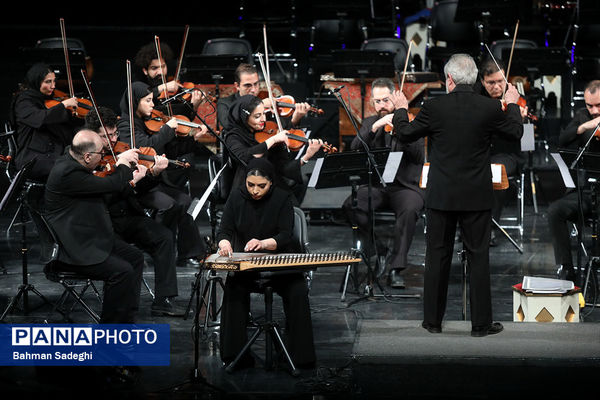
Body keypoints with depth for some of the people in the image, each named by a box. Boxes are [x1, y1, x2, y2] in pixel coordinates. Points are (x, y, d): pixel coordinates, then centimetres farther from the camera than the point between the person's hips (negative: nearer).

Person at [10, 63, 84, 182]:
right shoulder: (24, 102, -4)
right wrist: (64, 104, -19)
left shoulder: (50, 100, 16)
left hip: (56, 154, 6)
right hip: (32, 158, -6)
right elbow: (39, 118, -26)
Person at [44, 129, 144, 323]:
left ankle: (126, 321, 15)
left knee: (135, 258, 10)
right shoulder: (66, 173, -26)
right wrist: (124, 164, -5)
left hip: (91, 239, 11)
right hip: (72, 249, -11)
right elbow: (111, 184, -24)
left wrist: (129, 180, 13)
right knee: (123, 271, -20)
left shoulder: (71, 161, 6)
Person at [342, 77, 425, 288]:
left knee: (410, 209, -36)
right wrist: (376, 127, -17)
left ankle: (395, 268, -28)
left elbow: (419, 157, -6)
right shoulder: (370, 123, 15)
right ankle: (377, 252, -12)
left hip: (404, 186, -2)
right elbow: (355, 148, -4)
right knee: (350, 205, -28)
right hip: (374, 185, 3)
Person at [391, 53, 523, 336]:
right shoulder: (490, 108, -8)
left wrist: (400, 109, 21)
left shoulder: (434, 107, -10)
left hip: (441, 197, 0)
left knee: (437, 257, 10)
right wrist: (512, 104, 26)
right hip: (477, 197, 0)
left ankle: (433, 320, 15)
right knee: (478, 258, 6)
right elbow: (516, 133, 9)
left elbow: (405, 134, 2)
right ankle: (481, 323, 8)